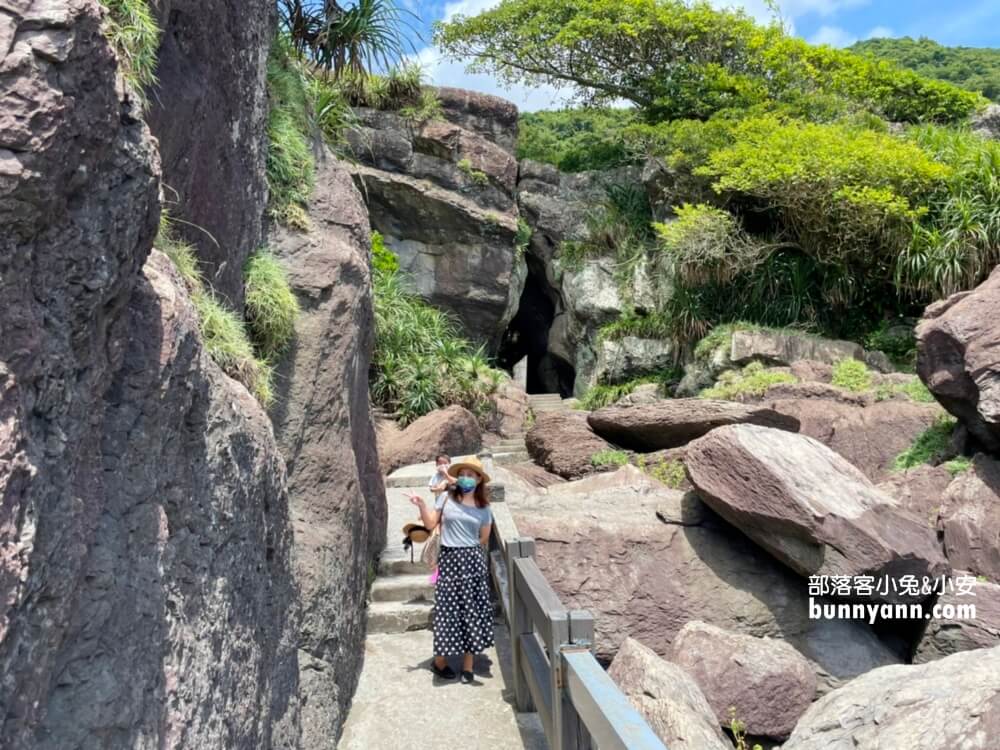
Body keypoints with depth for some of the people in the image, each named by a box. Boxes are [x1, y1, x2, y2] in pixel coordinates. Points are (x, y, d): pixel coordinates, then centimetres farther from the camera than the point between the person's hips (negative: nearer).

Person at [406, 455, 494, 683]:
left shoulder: (484, 507, 4)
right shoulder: (446, 498, 1)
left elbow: (484, 538, 11)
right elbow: (430, 523, 3)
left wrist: (468, 550, 8)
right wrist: (422, 506, -10)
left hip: (472, 560, 1)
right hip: (449, 559, -1)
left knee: (472, 610, 4)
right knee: (447, 609, 1)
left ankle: (468, 665, 16)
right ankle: (440, 661, 19)